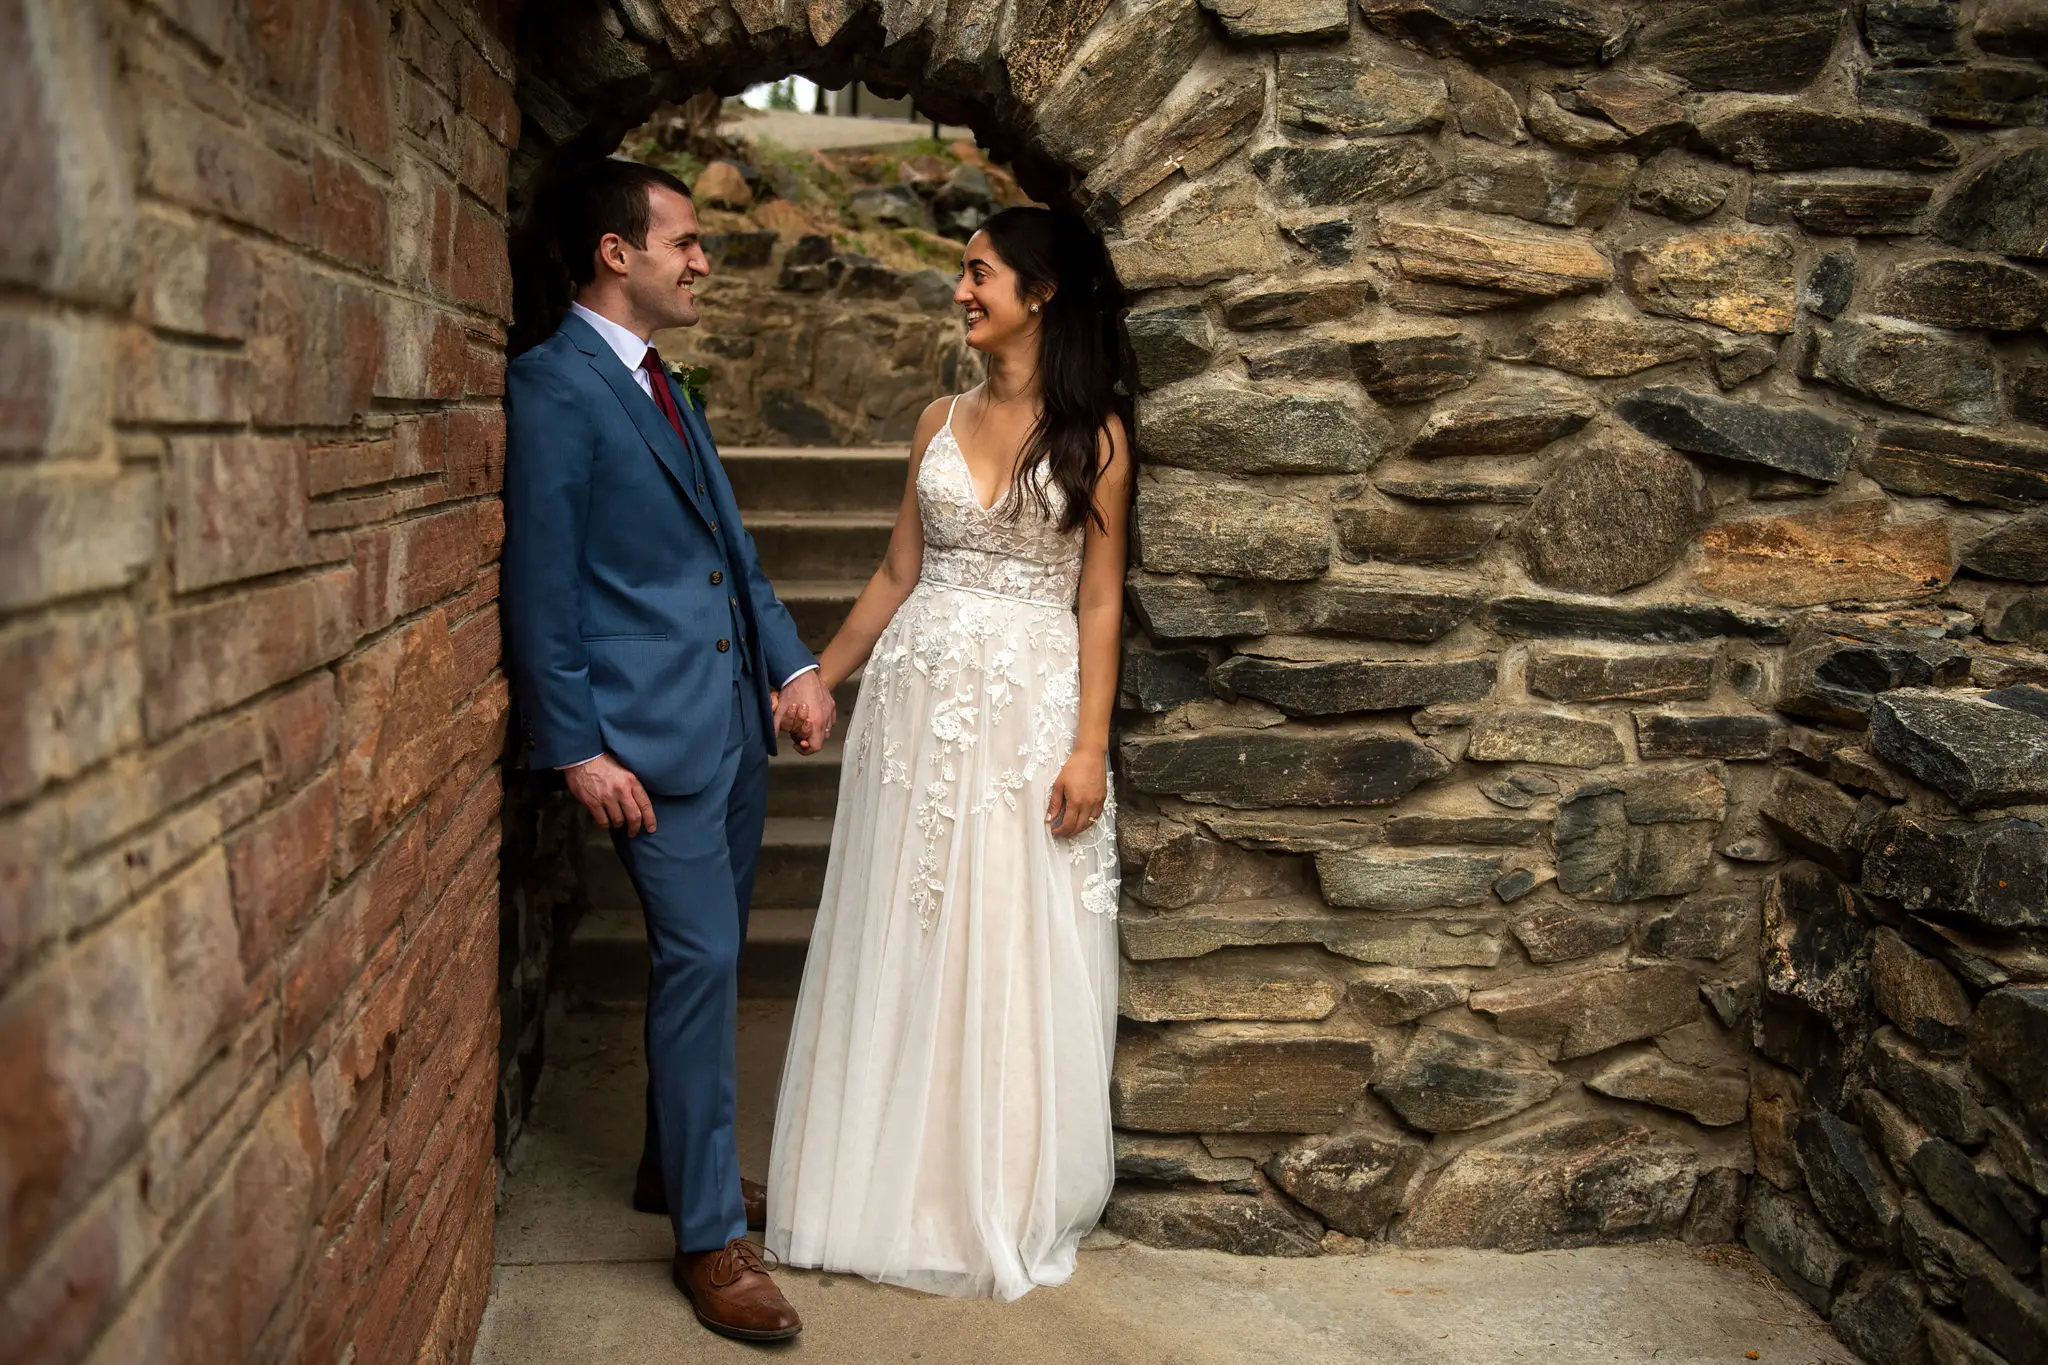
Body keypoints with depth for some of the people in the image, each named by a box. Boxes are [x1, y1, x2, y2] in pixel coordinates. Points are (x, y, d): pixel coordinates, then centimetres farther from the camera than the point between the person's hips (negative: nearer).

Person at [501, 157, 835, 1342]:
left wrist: (794, 664, 8)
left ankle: (677, 1162, 33)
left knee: (709, 958, 16)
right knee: (699, 960, -5)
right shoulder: (554, 386, -11)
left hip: (737, 716, 9)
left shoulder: (660, 385, 17)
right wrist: (578, 750, -15)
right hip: (653, 731, -9)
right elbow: (540, 581, -14)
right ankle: (710, 1235, 6)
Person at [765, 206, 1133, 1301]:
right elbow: (896, 575, 13)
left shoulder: (1092, 432, -2)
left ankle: (1006, 1201, 21)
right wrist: (815, 681, 12)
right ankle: (899, 1184, 24)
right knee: (900, 944, 8)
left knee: (1011, 954, 4)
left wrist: (1089, 747, -11)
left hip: (1030, 707, -4)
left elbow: (1099, 601, -5)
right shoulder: (942, 421, 10)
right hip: (919, 697, 4)